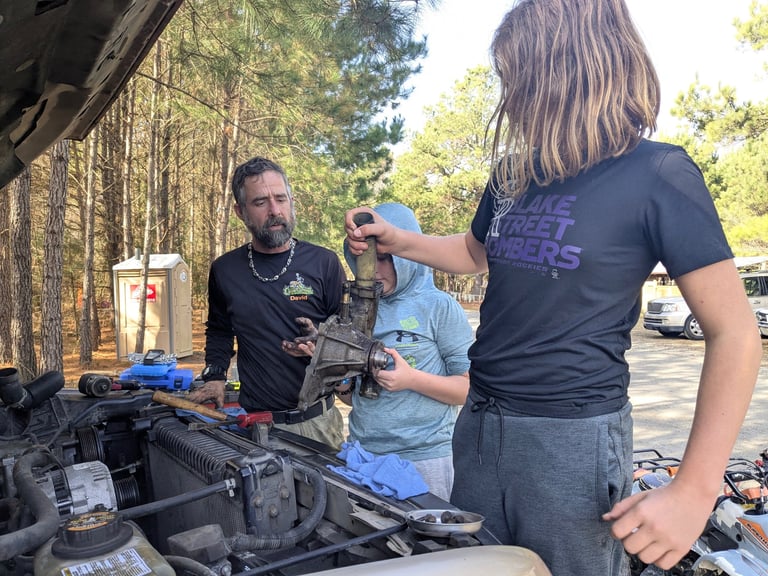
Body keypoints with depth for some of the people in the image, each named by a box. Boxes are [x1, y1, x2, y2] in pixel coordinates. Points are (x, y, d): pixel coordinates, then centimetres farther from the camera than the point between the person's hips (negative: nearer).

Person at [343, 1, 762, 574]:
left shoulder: (656, 175, -12)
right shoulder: (512, 174, 8)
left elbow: (734, 334, -13)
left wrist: (694, 492, -18)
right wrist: (395, 239, 12)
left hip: (572, 440, -6)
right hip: (480, 425, 7)